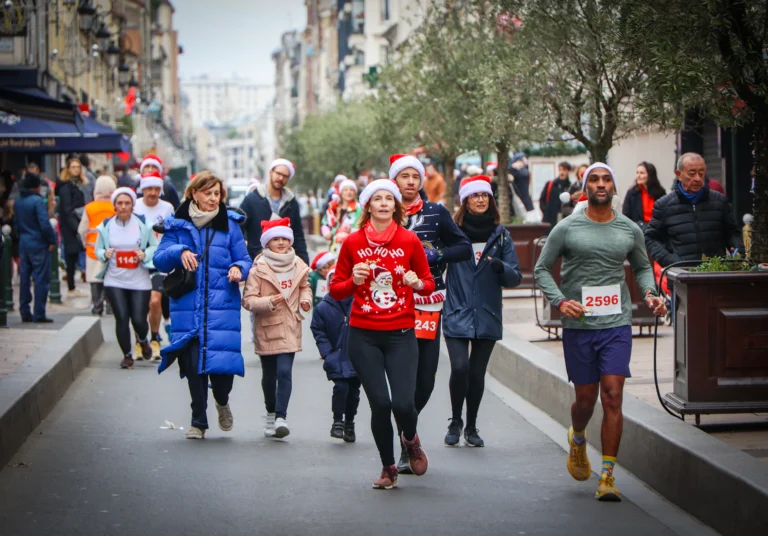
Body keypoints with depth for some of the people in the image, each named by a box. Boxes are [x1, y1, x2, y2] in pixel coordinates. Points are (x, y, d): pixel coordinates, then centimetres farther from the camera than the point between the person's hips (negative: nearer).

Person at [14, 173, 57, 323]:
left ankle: (25, 313, 15)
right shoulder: (37, 201, -15)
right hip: (39, 244, -7)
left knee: (24, 278, 11)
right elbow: (45, 224, -19)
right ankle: (39, 315, -2)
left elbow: (16, 224, 13)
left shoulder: (18, 202, 8)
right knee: (41, 279, -2)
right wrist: (52, 240, -9)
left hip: (23, 244, 7)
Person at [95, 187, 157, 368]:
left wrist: (145, 254, -15)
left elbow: (155, 246, 6)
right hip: (114, 280, 1)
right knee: (122, 318, -7)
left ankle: (143, 341, 34)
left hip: (139, 281, -1)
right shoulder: (106, 225, 2)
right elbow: (98, 249, 10)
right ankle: (127, 355, 12)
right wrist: (104, 254, -13)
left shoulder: (143, 224, -2)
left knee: (139, 319, -3)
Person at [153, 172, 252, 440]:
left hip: (223, 307, 0)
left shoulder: (229, 224, 8)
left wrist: (239, 268, -12)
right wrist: (180, 252, -16)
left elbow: (244, 259, 11)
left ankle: (222, 401, 27)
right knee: (193, 364, -1)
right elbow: (159, 260, 3)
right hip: (188, 305, 0)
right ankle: (198, 421, 15)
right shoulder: (177, 225, 7)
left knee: (223, 362, -7)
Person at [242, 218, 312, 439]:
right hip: (266, 328, -1)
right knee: (269, 375, 11)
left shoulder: (298, 266, 2)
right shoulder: (258, 269, -9)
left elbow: (304, 286, 22)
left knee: (284, 371, -12)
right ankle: (271, 413, 30)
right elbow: (248, 300, -11)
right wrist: (268, 302, -27)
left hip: (290, 328, 1)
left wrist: (305, 299, 1)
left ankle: (281, 417, -12)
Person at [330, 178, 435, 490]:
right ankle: (388, 468, 19)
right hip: (363, 335, 0)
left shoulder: (409, 240, 2)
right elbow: (335, 290, 7)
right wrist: (354, 280, -13)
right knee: (379, 404, -5)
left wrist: (417, 283, -13)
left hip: (401, 334, 0)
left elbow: (429, 283, 9)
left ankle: (411, 439, 25)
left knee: (403, 402, -13)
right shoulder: (353, 243, 2)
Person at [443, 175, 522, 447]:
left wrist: (501, 267, -16)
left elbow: (515, 278, 5)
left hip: (487, 316, 2)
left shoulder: (501, 235, 6)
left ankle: (471, 427, 22)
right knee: (460, 367, -15)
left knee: (477, 373, 4)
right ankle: (455, 421, 7)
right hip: (457, 315, -2)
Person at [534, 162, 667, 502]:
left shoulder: (630, 230, 8)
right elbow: (542, 268, 5)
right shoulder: (566, 229, 0)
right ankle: (577, 439, 43)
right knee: (586, 399, 7)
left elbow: (642, 267, 22)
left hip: (617, 325, 1)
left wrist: (650, 294, 2)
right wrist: (559, 301, -10)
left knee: (612, 398, -9)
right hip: (578, 326, -1)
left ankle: (608, 477, -4)